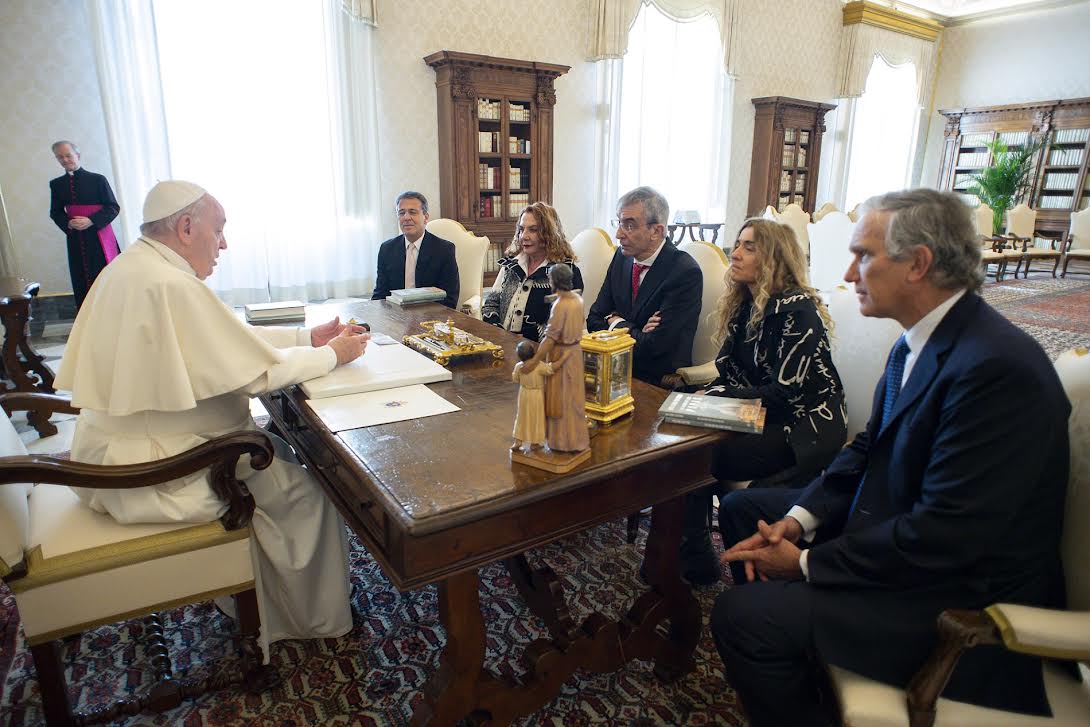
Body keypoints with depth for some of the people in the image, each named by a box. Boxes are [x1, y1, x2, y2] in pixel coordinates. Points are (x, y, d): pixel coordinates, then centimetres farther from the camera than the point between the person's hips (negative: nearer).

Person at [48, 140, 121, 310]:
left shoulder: (97, 179, -5)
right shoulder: (56, 184, 7)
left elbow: (113, 207, -5)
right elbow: (55, 212, 13)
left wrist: (91, 221, -17)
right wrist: (68, 223, -8)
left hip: (99, 236, -3)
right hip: (75, 238, 3)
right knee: (82, 282, 3)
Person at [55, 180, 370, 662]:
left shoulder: (134, 267, 7)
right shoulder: (170, 286, -27)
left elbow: (229, 337, 10)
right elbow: (256, 373, -25)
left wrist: (308, 337, 6)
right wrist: (332, 355, -10)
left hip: (120, 447, 10)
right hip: (143, 475, -10)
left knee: (274, 451, 17)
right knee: (300, 491, -2)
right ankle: (317, 623, 18)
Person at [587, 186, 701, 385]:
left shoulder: (686, 273, -18)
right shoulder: (621, 257, 3)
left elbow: (653, 346, -21)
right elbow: (594, 320, 4)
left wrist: (617, 324, -4)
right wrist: (635, 332, -13)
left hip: (659, 384, -6)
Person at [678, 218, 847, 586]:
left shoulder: (798, 310, -17)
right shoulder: (742, 304, 9)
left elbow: (784, 392, -20)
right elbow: (728, 373, 9)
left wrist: (719, 395, -15)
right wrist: (707, 393, -11)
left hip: (806, 427, -8)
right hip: (762, 416, 8)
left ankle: (695, 561, -4)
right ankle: (691, 554, -4)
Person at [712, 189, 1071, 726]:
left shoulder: (997, 368, -28)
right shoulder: (921, 341, 2)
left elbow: (943, 536, -29)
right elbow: (869, 448, 7)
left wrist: (806, 564, -20)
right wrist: (799, 518, -7)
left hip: (964, 596, -9)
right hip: (898, 525, 9)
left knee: (739, 616, -22)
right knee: (742, 508, 13)